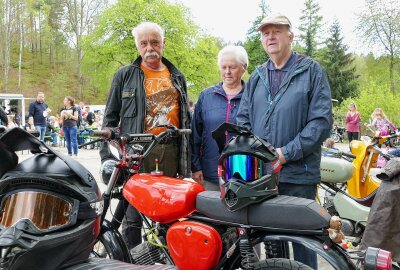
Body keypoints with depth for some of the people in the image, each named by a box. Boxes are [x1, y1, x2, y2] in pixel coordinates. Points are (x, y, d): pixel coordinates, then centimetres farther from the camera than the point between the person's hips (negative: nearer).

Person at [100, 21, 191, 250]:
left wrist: (187, 161, 13)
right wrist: (106, 155, -4)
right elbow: (110, 118, 5)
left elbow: (186, 119, 18)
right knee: (133, 215, -1)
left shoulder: (178, 77, 16)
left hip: (170, 152, 3)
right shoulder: (125, 75, 7)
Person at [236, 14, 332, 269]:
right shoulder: (257, 76, 15)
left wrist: (286, 153, -15)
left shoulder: (312, 70, 0)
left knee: (300, 241, 5)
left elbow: (322, 120, -8)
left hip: (298, 173, -4)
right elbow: (243, 118, 13)